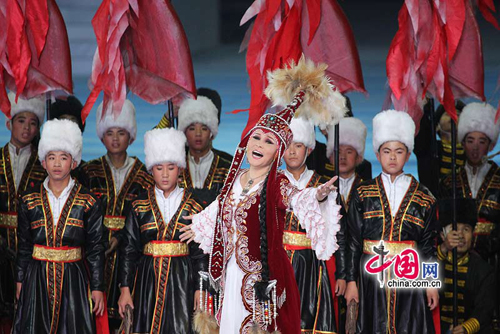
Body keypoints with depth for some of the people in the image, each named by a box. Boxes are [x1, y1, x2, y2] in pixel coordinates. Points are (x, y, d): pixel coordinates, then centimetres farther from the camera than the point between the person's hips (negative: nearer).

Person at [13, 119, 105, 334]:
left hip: (74, 278, -2)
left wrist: (97, 287, -3)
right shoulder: (29, 201, 6)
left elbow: (95, 248, 0)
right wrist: (20, 282, 8)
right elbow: (23, 246, 10)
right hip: (37, 278, 2)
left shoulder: (88, 202, 0)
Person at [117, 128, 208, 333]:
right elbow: (129, 249, 6)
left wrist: (200, 288, -1)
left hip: (182, 279, -1)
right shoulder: (140, 206, 5)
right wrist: (125, 288, 1)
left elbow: (200, 251, 3)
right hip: (148, 278, 1)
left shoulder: (193, 205, 3)